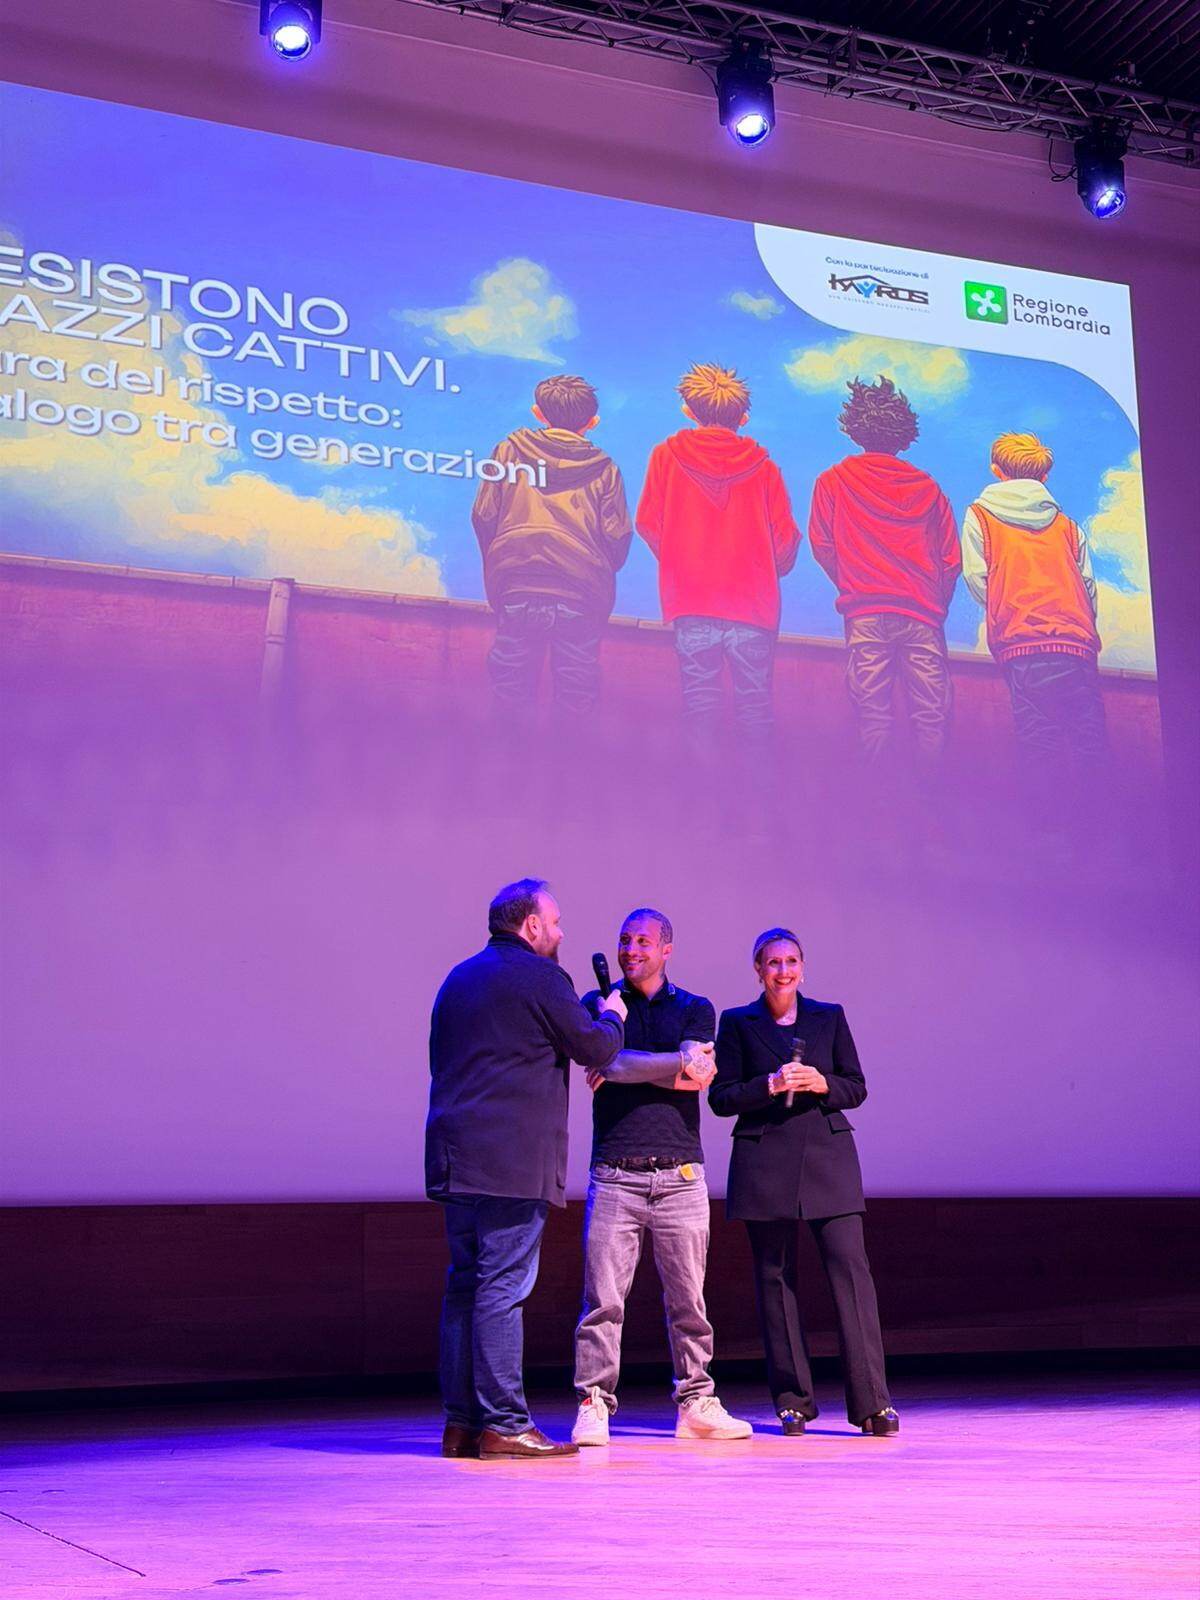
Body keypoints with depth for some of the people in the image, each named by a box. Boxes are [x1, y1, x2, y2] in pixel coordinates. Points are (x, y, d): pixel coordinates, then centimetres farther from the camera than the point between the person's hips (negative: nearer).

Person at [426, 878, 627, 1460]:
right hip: (512, 1161, -8)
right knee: (502, 1287, -7)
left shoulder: (459, 978, 19)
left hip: (455, 1157, 8)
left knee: (465, 1285, 10)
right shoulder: (539, 976, -6)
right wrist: (612, 1017, 16)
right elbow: (594, 1048, -4)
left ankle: (461, 1422, 12)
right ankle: (503, 1424, -5)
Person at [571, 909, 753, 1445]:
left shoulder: (695, 1009, 10)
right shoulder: (599, 1004, 9)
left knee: (688, 1297, 7)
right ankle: (593, 1406, 2)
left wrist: (629, 1067, -7)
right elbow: (608, 1062, -9)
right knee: (603, 1296, -5)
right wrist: (678, 1064, -10)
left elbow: (699, 1078, -6)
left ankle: (696, 1404, 16)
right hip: (615, 1174, -1)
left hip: (680, 1174, 1)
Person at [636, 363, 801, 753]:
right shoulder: (763, 467, 1)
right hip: (752, 601, 0)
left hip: (691, 598, 0)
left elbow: (648, 523, 1)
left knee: (700, 690, 7)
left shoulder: (667, 456, 2)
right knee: (753, 695, 7)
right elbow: (785, 536, 2)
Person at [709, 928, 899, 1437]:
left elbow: (856, 1087, 10)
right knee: (775, 1275, 2)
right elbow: (721, 1097, 1)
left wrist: (823, 1084, -10)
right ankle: (792, 1400, 12)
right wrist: (770, 1085, -14)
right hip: (765, 1162, -1)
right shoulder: (737, 1023, 6)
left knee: (850, 1266, -8)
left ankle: (872, 1401, -4)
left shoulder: (829, 1017, 11)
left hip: (827, 1157, 1)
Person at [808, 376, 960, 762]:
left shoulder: (833, 482, 10)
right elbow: (951, 559, 12)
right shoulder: (927, 488, 15)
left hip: (864, 612, -1)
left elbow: (822, 546, 5)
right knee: (930, 713, -1)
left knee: (873, 713, -4)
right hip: (922, 614, 1)